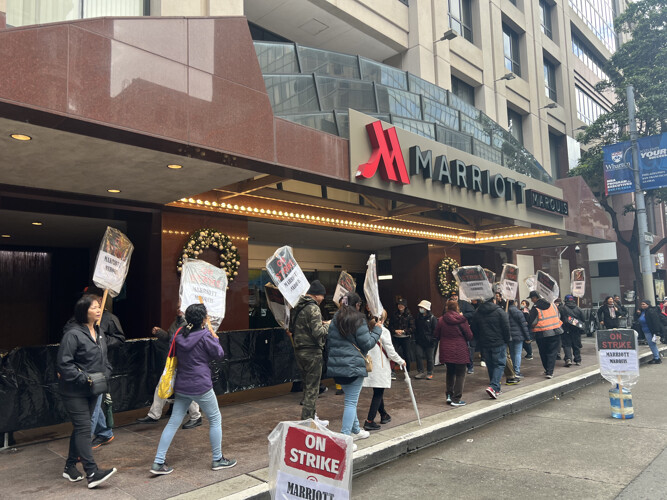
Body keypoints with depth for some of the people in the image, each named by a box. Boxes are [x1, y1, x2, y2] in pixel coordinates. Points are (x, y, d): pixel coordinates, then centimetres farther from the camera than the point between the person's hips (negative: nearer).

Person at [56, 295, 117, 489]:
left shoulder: (99, 333, 9)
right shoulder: (73, 334, -18)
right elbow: (63, 363, -19)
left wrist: (106, 374, 3)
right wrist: (84, 378, -22)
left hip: (92, 390, 8)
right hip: (74, 391, -8)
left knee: (81, 428, 16)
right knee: (83, 428, -8)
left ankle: (70, 467, 30)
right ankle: (92, 473, -6)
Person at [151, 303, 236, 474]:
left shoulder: (180, 334, 1)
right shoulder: (205, 336, -16)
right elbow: (219, 354, -7)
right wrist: (215, 338, 8)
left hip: (181, 387, 6)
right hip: (201, 387, -6)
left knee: (173, 422, 13)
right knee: (215, 420, 12)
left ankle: (158, 462, 13)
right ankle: (218, 460, 22)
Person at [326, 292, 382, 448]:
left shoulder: (334, 320, 11)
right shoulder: (359, 320, -9)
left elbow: (330, 342, 15)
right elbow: (367, 344, -9)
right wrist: (377, 330, 4)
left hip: (336, 365, 7)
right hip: (354, 366, -7)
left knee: (350, 399, 21)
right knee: (351, 401, -2)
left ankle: (355, 430, 34)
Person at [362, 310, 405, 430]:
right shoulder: (384, 331, -13)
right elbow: (391, 352, -9)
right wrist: (401, 361, 5)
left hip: (369, 365, 6)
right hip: (380, 366, -6)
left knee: (378, 393, 19)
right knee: (378, 394, 0)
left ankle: (384, 415, 35)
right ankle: (369, 422, -4)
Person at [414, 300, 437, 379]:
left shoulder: (432, 318, -6)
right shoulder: (418, 317, 10)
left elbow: (435, 330, -7)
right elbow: (416, 329, 16)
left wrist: (433, 340, -13)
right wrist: (416, 338, 8)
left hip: (428, 342, -4)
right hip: (419, 341, 4)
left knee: (429, 357, 6)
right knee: (418, 355, -5)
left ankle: (429, 373, 18)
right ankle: (420, 372, 6)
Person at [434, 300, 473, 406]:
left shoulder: (441, 320, -3)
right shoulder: (461, 320, -12)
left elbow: (436, 336, 4)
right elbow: (470, 336, -7)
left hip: (446, 352, 4)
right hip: (460, 352, -4)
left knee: (450, 373, 21)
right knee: (460, 374, 6)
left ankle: (449, 395, 20)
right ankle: (456, 399, 6)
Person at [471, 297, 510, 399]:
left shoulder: (477, 313, 4)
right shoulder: (499, 311, -8)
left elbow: (473, 329, 7)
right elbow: (506, 328, -8)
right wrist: (506, 340, 4)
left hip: (484, 344, 4)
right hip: (498, 343, -4)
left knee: (490, 366, 14)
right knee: (500, 364, 1)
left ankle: (496, 389, 19)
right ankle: (493, 387, -16)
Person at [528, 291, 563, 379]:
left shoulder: (535, 308, -12)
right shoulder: (552, 304, 4)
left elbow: (531, 323, -14)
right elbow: (559, 316, 15)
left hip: (541, 334, -3)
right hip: (555, 332, 3)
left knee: (543, 353, 14)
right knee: (552, 352, 5)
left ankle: (547, 370, 22)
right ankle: (550, 372, -4)